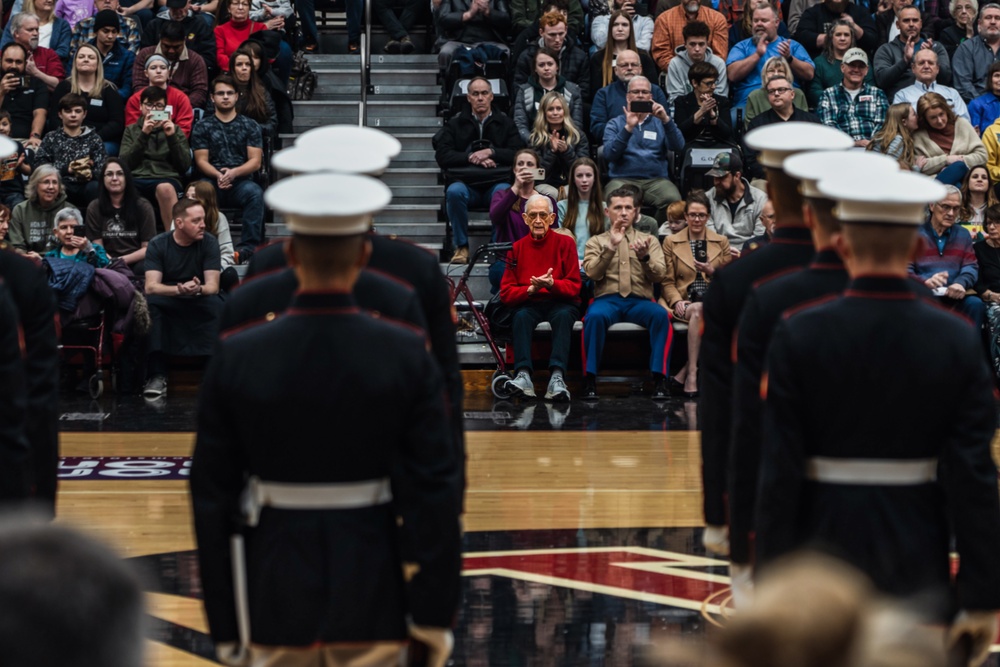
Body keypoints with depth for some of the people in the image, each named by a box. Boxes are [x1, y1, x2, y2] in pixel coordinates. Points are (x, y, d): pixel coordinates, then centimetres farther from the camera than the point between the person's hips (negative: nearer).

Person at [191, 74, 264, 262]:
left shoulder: (250, 126, 14)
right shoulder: (203, 127, 14)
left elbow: (255, 161, 5)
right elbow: (201, 160, 5)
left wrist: (234, 173, -15)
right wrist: (218, 175, -16)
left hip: (241, 181, 0)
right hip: (213, 182, 0)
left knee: (254, 192, -35)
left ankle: (248, 247, -37)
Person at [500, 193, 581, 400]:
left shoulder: (565, 243, 1)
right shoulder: (517, 248, 5)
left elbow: (574, 287, -4)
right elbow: (506, 293, 1)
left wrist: (551, 284, -24)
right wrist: (531, 289, -18)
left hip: (560, 302, -1)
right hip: (528, 303, 1)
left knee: (563, 315, -34)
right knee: (521, 316, -31)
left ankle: (557, 377, -48)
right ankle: (523, 376, -45)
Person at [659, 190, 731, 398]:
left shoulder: (721, 242, 16)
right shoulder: (671, 242, 13)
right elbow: (667, 281, 9)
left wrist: (713, 272, -6)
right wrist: (677, 301, -10)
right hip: (684, 303, -1)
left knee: (702, 313, -36)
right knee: (698, 311, -37)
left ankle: (688, 373, -33)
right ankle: (692, 372, -38)